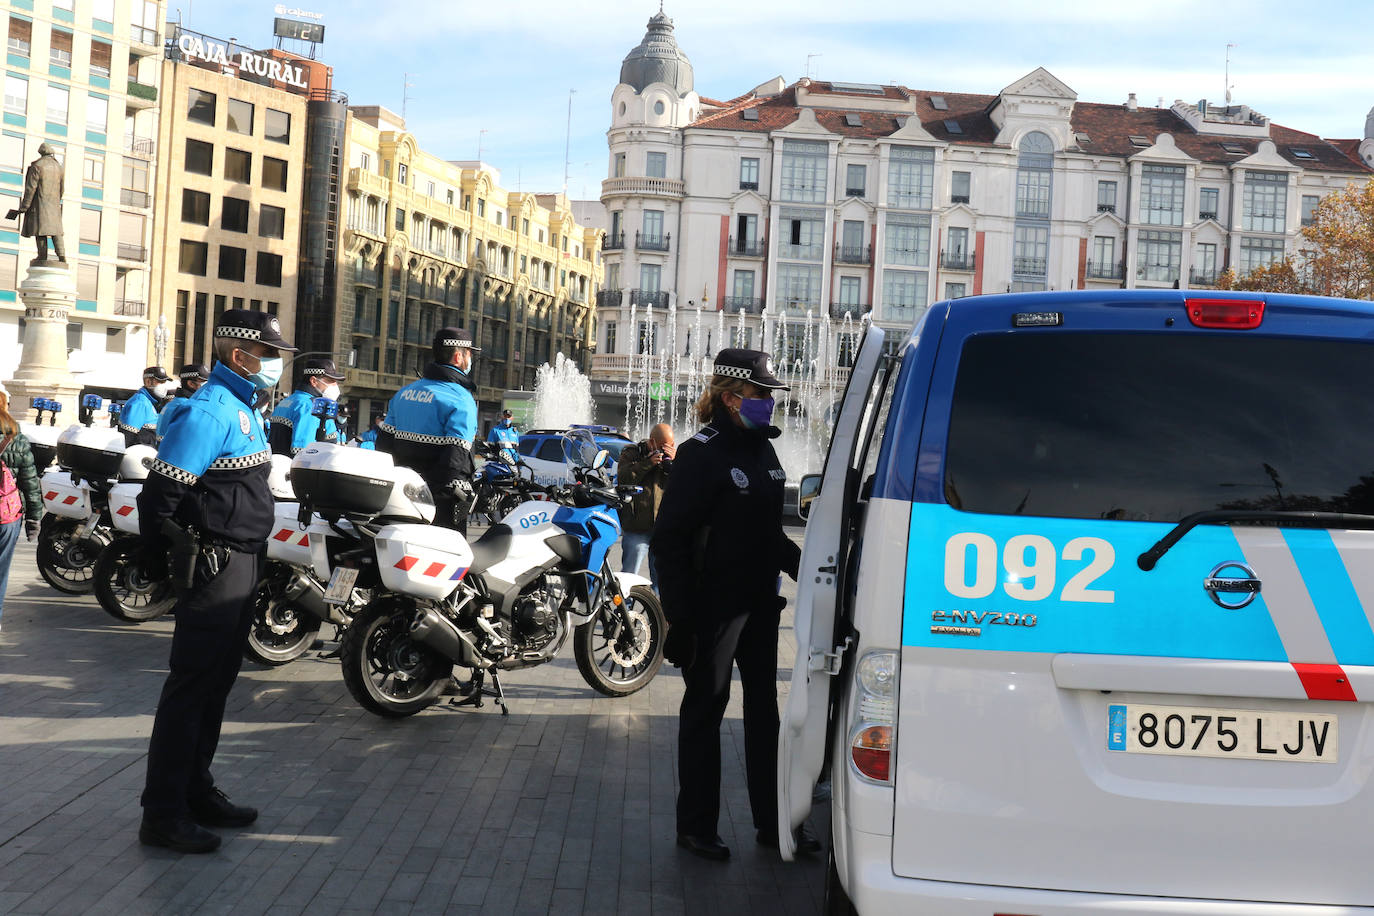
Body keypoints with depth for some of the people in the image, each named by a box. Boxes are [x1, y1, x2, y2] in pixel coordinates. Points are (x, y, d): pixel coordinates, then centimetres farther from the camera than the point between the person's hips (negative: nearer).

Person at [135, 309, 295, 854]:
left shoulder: (242, 406, 15)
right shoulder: (210, 410, -18)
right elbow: (160, 492, -21)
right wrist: (159, 561, -12)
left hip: (242, 566, 10)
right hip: (214, 569, -10)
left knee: (216, 683, 16)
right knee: (191, 686, -5)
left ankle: (196, 791, 27)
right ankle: (163, 814, 1)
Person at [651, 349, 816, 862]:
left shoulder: (763, 451, 10)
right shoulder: (702, 454, -14)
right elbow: (669, 540, -17)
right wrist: (680, 617, -21)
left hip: (759, 605, 8)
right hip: (713, 607, -8)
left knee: (764, 708, 12)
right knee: (705, 710, 4)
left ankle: (772, 823, 23)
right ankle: (696, 828, 16)